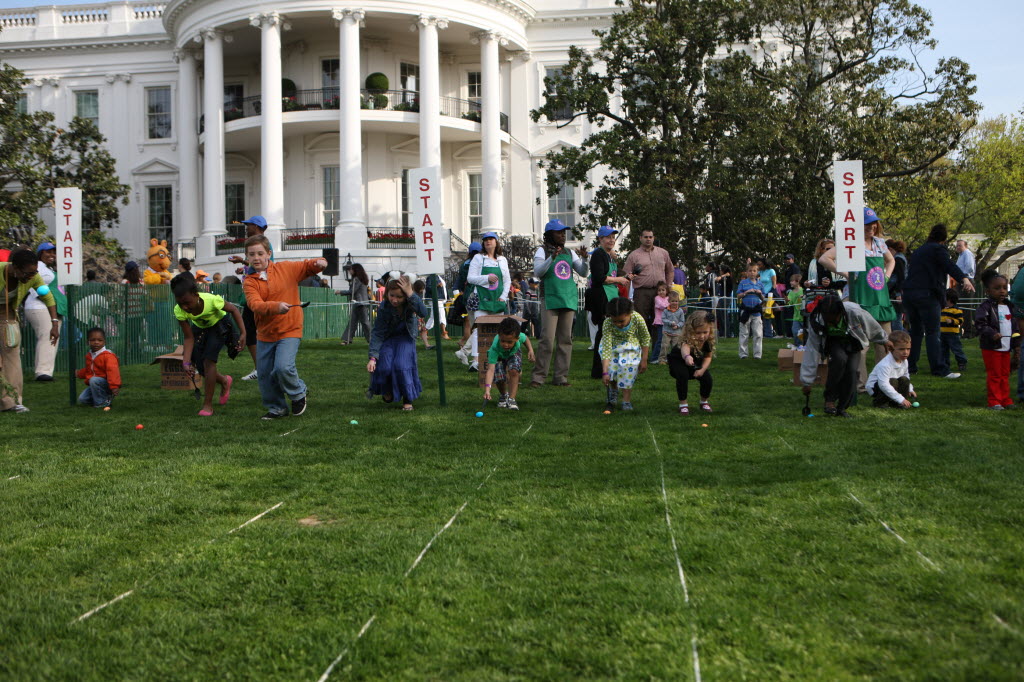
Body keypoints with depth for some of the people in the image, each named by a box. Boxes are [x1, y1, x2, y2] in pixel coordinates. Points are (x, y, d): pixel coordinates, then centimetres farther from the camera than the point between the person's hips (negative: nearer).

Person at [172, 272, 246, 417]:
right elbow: (189, 338, -22)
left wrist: (243, 333, -24)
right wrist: (186, 362, -31)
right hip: (199, 328, 4)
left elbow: (233, 310, -20)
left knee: (209, 360, -19)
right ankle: (224, 381, 32)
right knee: (200, 367, -2)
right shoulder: (179, 311, -29)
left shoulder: (211, 300, -39)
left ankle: (207, 405, -9)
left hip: (219, 325, -4)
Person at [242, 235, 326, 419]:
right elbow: (255, 304, -21)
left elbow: (307, 266, 6)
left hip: (289, 330, -3)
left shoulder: (286, 268, -2)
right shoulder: (249, 282, -4)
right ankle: (276, 408, 28)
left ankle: (298, 393, 9)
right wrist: (275, 307, -39)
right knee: (265, 374, 8)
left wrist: (319, 263, -18)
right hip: (264, 334, 3)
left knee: (283, 367, -21)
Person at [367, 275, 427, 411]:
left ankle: (408, 399, -4)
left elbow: (423, 313, -43)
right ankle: (387, 391, 17)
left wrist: (410, 293, -49)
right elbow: (377, 333, -20)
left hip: (406, 338, 0)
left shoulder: (410, 302, -23)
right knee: (384, 366, -19)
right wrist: (372, 357, -28)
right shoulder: (384, 307, -23)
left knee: (401, 365, -24)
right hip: (388, 339, 0)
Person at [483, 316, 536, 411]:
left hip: (514, 353, 1)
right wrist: (487, 389, -61)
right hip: (499, 357, -1)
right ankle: (503, 394, 12)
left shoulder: (520, 336, -36)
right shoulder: (495, 348, -45)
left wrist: (530, 350, -18)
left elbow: (525, 339, -6)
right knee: (499, 377, -21)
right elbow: (491, 369, -51)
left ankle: (511, 398, -13)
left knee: (514, 371, -26)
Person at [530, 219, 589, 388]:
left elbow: (583, 273, 12)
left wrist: (584, 259, -7)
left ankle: (560, 376, 10)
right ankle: (539, 376, -5)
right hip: (550, 299, -5)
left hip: (569, 298, 5)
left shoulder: (569, 253, 16)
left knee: (565, 338, 4)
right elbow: (537, 272, -12)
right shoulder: (542, 251, 2)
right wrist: (552, 257, -25)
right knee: (548, 338, -11)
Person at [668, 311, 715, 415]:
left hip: (696, 364, 4)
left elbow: (708, 357, -5)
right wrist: (687, 356, -90)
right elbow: (685, 348, -67)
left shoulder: (709, 341, -24)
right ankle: (683, 404, -15)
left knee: (707, 378, -17)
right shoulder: (689, 341, -41)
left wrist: (702, 369, -22)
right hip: (678, 361, -4)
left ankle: (704, 402, 12)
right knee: (682, 375, -33)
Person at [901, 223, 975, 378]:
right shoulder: (938, 249, -2)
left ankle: (909, 366, 15)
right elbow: (949, 265, -20)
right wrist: (964, 279, -35)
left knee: (916, 330, 15)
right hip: (927, 294, -7)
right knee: (932, 333, -7)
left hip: (909, 293, 7)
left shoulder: (917, 251, 22)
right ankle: (939, 369, -8)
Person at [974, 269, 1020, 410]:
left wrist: (1016, 346, 17)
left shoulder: (1010, 307, 12)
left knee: (1005, 375, 12)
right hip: (991, 348, -6)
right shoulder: (986, 306, -10)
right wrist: (992, 334, -31)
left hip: (1006, 348, 6)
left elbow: (1015, 327, 18)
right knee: (994, 375, -2)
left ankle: (1005, 400, 20)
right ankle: (994, 401, 4)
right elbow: (979, 324, -18)